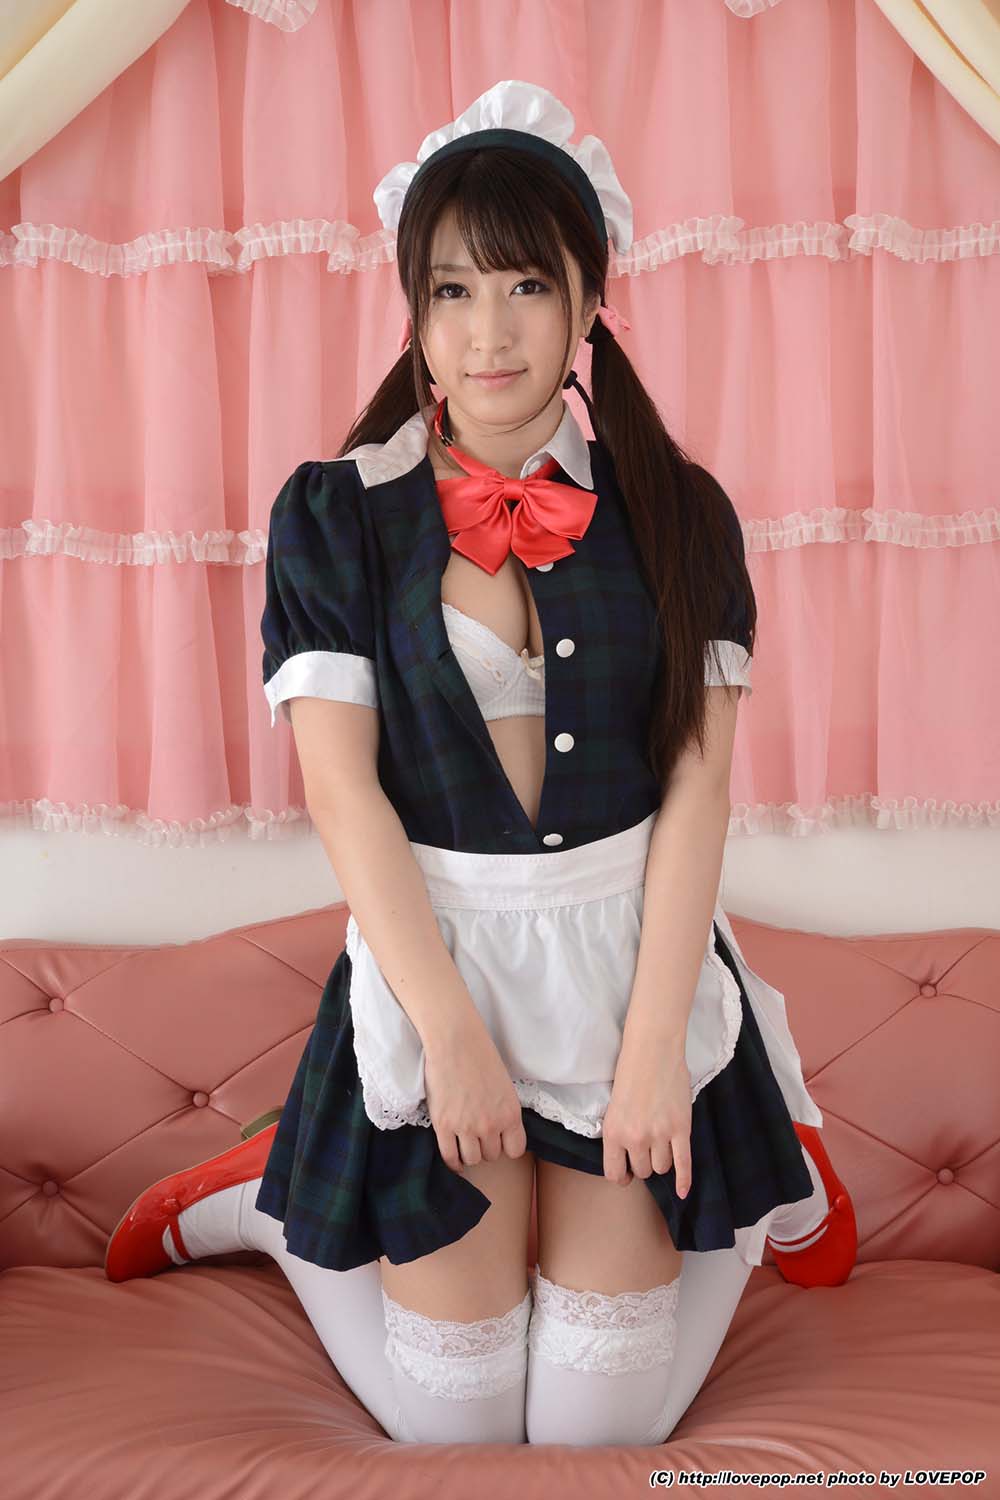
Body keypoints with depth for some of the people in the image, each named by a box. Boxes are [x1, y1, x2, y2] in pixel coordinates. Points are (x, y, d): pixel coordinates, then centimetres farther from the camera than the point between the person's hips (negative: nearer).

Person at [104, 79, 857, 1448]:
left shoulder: (677, 511, -1)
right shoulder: (334, 514, -4)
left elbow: (698, 785, -5)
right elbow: (344, 787, -9)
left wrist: (652, 1044, -11)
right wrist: (453, 1028, -14)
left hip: (636, 957, 1)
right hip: (433, 961, 0)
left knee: (607, 1421, 6)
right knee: (449, 1421, 5)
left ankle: (765, 1175, 32)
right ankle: (272, 1196, 30)